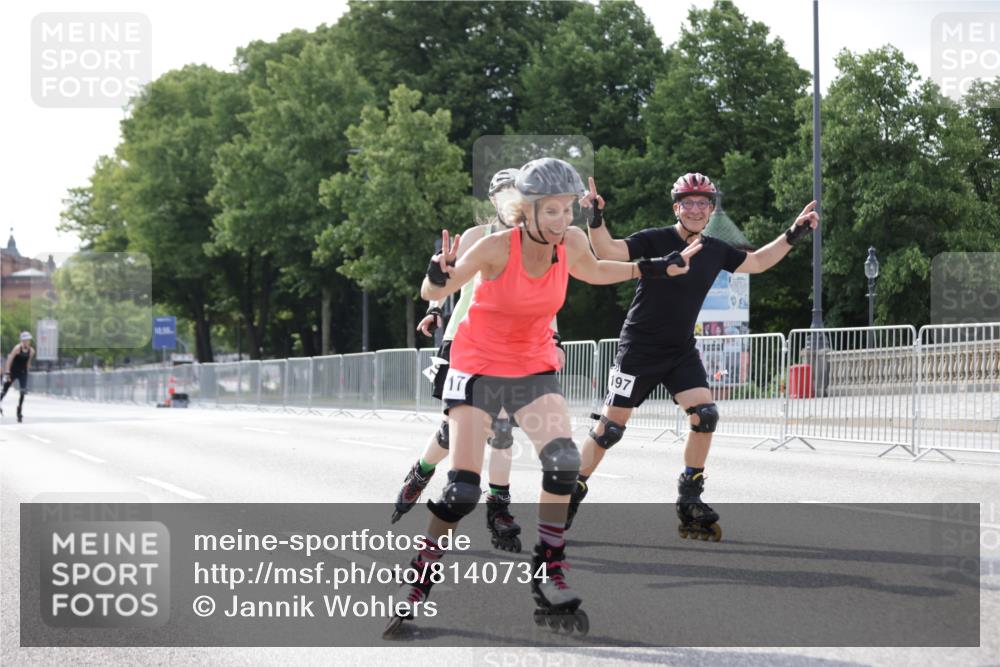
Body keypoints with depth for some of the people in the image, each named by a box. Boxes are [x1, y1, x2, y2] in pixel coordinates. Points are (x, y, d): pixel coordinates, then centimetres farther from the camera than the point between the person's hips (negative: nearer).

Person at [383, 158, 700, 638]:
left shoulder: (572, 242, -10)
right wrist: (440, 274, -43)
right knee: (462, 490, -10)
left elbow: (592, 271, 15)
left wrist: (656, 269, 11)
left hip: (534, 368, 4)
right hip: (478, 368, -4)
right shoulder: (497, 247, -23)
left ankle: (547, 578, -6)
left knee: (563, 461, -20)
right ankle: (415, 589, 7)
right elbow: (432, 294, -21)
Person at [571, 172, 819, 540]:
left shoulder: (716, 251, 4)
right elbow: (609, 252, -26)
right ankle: (573, 492, 13)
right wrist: (596, 219, -42)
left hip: (682, 353, 5)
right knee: (611, 425, -4)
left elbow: (756, 262, 21)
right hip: (639, 350, -5)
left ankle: (689, 502, 0)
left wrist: (793, 234, 15)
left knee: (705, 415, -13)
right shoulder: (654, 240, -13)